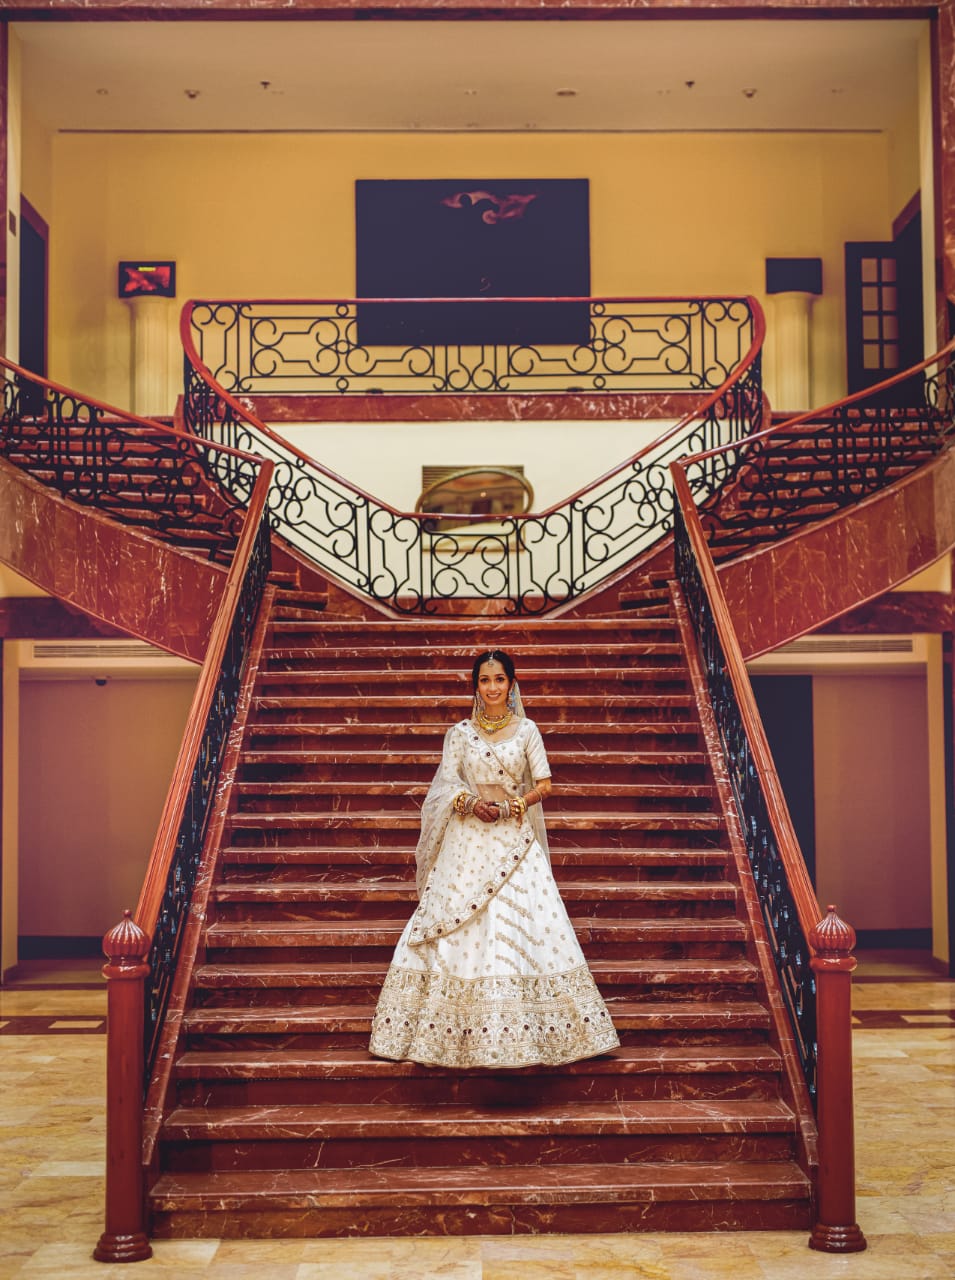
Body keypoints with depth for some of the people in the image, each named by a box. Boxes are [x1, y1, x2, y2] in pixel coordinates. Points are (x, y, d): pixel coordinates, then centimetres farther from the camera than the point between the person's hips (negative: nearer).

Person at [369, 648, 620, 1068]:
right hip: (467, 841, 1)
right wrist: (473, 803, -17)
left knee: (520, 924, -6)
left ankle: (526, 1030, 1)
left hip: (514, 840, -1)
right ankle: (457, 1031, 3)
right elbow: (446, 784, 3)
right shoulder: (460, 733, 8)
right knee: (455, 929, -3)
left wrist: (508, 807, -12)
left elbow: (544, 786, 2)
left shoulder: (526, 730, 6)